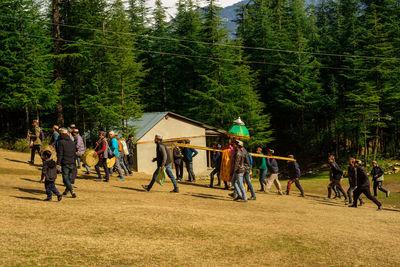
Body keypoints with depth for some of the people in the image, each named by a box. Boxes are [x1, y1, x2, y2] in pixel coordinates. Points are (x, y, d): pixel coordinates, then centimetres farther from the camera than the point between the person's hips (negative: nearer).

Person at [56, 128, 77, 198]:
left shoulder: (61, 142, -8)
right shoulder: (72, 142, 11)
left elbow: (60, 153, -13)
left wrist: (58, 163, -12)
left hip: (65, 163, -6)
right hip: (72, 163, 6)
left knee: (65, 177, -3)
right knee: (69, 177, 17)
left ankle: (72, 191, -17)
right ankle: (66, 190, 28)